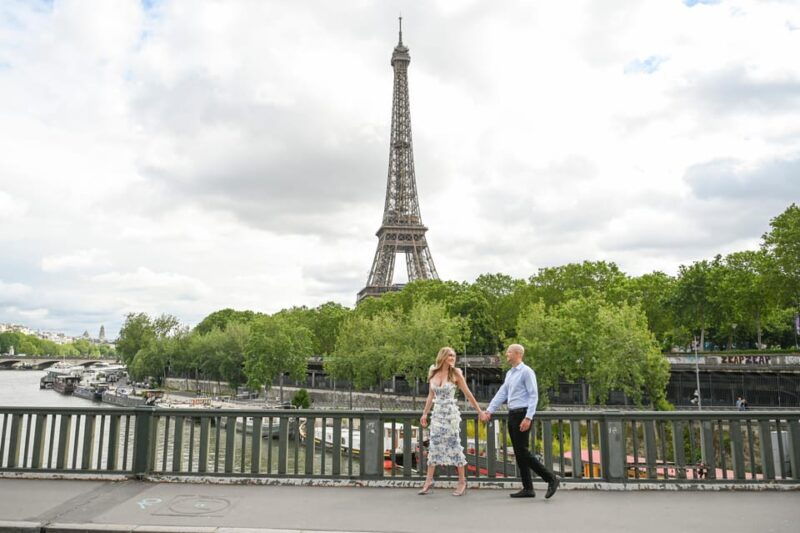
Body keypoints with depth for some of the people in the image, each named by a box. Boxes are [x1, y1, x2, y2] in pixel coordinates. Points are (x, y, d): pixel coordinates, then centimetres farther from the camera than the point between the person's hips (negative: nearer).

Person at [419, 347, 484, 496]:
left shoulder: (455, 373, -4)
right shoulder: (433, 373, 5)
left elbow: (468, 394, 1)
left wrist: (479, 411, 3)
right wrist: (424, 413, 15)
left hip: (451, 413, -3)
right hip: (437, 414, 3)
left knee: (454, 446, 0)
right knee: (434, 446, 4)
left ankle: (462, 481, 11)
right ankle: (429, 480, 10)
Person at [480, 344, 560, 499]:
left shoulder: (526, 371, -10)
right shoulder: (509, 373, 16)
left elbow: (534, 395, -15)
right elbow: (501, 394, 16)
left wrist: (528, 418, -22)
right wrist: (489, 411, 9)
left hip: (522, 414, -9)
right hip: (512, 415, 9)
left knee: (522, 451, -9)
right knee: (518, 453, 8)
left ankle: (551, 478, 1)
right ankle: (528, 489, 14)